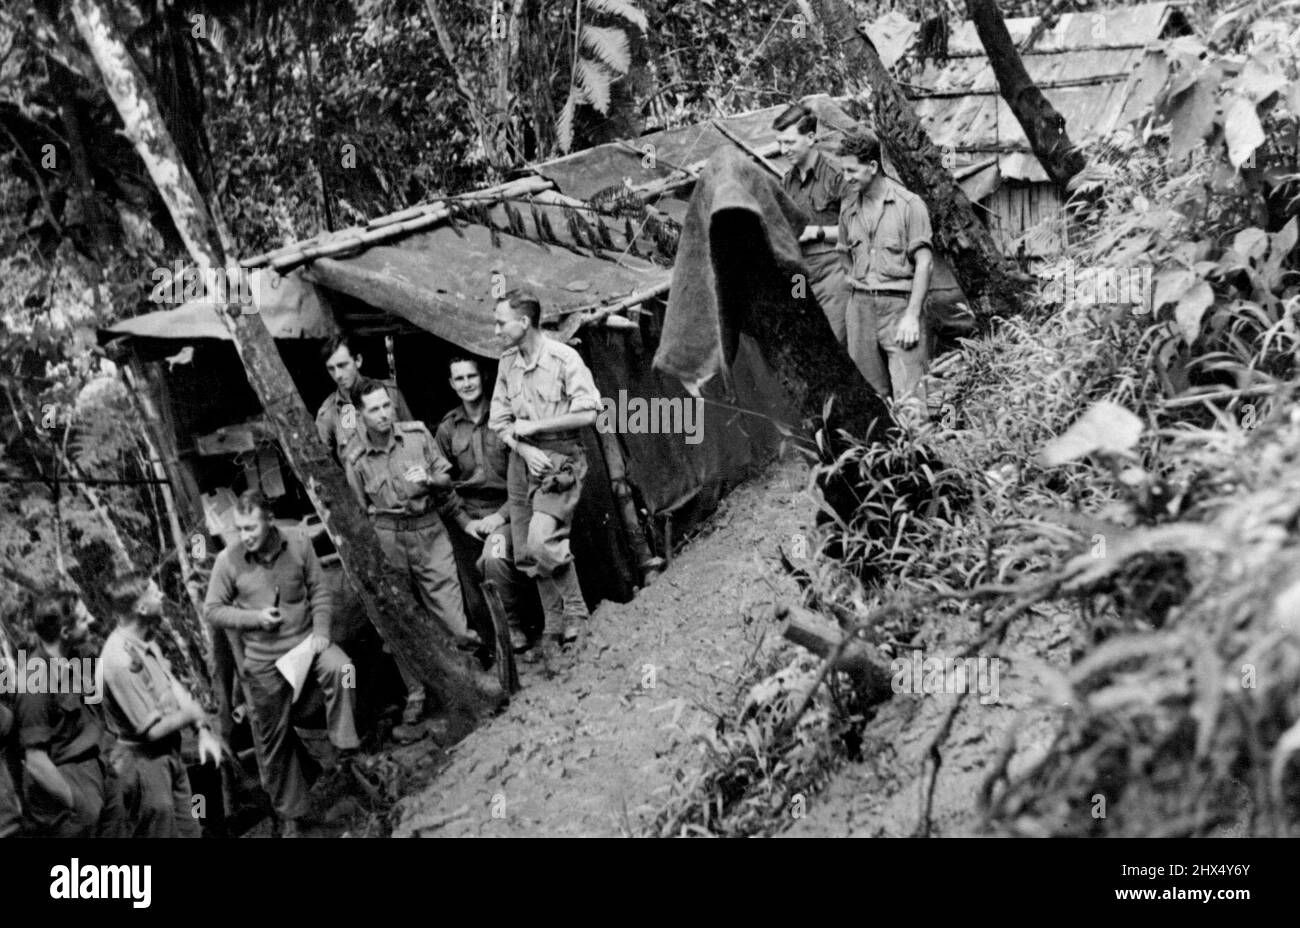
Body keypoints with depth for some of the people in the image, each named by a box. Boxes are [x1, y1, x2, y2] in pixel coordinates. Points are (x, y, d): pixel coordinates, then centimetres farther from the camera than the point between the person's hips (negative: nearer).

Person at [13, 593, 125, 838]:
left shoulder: (71, 660, 3)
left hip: (98, 770, 8)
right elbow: (36, 761, -20)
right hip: (63, 781, -8)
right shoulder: (34, 682, -22)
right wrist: (76, 804, -15)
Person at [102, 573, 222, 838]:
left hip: (169, 754, 9)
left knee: (188, 831, 18)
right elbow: (152, 730, -24)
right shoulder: (120, 659, -27)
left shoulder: (147, 641, 2)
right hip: (144, 763, -9)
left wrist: (204, 731, -3)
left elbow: (173, 685, 7)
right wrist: (192, 714, -9)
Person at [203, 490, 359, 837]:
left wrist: (321, 632, -13)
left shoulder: (297, 543, -8)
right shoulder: (228, 561, -11)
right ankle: (291, 815, 27)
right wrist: (255, 618, -16)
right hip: (263, 659, 0)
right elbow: (211, 610, -3)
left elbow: (320, 592, -1)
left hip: (305, 640, 0)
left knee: (340, 668, -33)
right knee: (273, 739, 9)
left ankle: (345, 748, -15)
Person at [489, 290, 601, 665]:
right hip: (523, 459, 7)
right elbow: (499, 420, 10)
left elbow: (588, 413, -17)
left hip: (560, 458, -6)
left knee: (541, 540, -23)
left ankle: (574, 608, -1)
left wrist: (533, 426, -14)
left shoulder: (564, 359, -13)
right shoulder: (507, 363, 7)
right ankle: (553, 627, 23)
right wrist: (524, 449, -9)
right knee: (528, 553, 8)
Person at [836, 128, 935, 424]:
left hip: (899, 305, -5)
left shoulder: (909, 204, -7)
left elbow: (924, 262, -9)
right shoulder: (849, 207, 10)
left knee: (909, 399, -10)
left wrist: (912, 315, -15)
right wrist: (859, 284, 15)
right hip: (860, 306, 5)